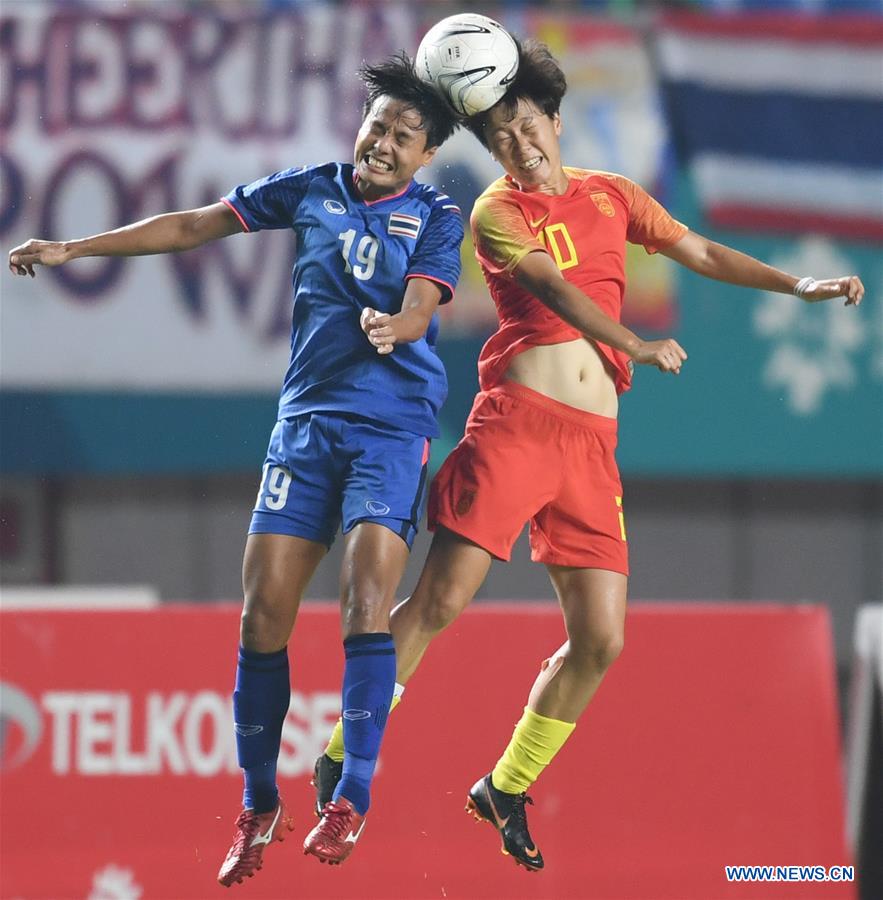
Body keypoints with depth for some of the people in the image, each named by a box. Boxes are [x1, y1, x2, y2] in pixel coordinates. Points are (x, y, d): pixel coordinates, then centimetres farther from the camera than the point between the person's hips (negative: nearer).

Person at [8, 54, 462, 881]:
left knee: (367, 597, -20)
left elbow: (419, 313, -10)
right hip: (306, 421, 3)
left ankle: (352, 796, -14)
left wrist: (391, 325, -34)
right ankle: (258, 806, 8)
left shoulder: (435, 218, 2)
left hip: (392, 425, -3)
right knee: (264, 610, -5)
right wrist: (74, 249, 12)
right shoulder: (311, 191, 9)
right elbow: (193, 226, 14)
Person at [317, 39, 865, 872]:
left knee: (599, 639, -1)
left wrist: (799, 286, 13)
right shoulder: (497, 211, 1)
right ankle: (340, 761, -3)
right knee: (439, 600, -12)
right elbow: (553, 286, -15)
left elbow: (703, 255, 23)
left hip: (591, 442, 5)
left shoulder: (610, 196, 18)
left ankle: (506, 789, 16)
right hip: (515, 420, -5)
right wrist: (636, 347, -29)